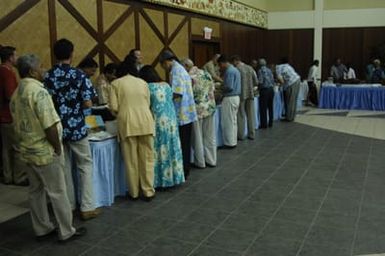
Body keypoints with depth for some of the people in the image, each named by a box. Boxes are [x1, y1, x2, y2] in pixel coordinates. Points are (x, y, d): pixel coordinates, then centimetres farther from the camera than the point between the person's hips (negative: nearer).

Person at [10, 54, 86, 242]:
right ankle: (66, 232, 12)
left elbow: (18, 124, 14)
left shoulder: (16, 93, 8)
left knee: (36, 191, 16)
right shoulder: (38, 91, -20)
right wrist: (58, 149, -13)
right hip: (44, 152, -8)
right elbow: (49, 126, -24)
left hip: (26, 150, 9)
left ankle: (42, 229, 27)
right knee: (57, 192, 2)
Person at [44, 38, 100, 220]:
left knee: (64, 168, 13)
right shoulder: (79, 75, -11)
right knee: (85, 166, 7)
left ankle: (68, 206, 22)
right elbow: (88, 104, -13)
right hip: (76, 128, -4)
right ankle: (87, 208, 6)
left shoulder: (47, 76, 1)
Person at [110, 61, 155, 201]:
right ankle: (148, 192, 12)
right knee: (147, 158, 8)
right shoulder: (143, 82, 14)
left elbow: (114, 107, -1)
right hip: (146, 122, 2)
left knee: (131, 160, 7)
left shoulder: (116, 83, 6)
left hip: (127, 123, -2)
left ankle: (134, 192, 17)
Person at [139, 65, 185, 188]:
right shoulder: (166, 85, 11)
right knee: (172, 147, 11)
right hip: (171, 119, 7)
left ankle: (161, 180, 6)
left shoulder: (148, 87, -9)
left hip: (158, 121, -7)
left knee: (160, 149, 0)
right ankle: (173, 177, 20)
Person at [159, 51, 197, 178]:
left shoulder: (175, 71, -12)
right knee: (186, 144, 15)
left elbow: (176, 93, -22)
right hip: (187, 113, 9)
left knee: (181, 145, -2)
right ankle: (185, 170, 23)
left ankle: (182, 173, 5)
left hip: (181, 114, -9)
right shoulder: (181, 68, 18)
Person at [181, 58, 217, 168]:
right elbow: (212, 90, 11)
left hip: (197, 110, -6)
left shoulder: (189, 77, -12)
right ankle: (211, 160, 22)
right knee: (210, 136, 14)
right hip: (210, 108, 6)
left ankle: (200, 162, 16)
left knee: (198, 137, 7)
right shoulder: (206, 73, 7)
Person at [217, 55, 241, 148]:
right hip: (236, 97, 10)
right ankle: (233, 141, 18)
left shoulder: (229, 71, -16)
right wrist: (222, 86, 13)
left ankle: (229, 143, 3)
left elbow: (229, 87, -21)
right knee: (233, 121, 13)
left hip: (230, 98, -10)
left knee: (228, 122, -2)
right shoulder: (235, 70, 15)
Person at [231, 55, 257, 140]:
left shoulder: (236, 69, -9)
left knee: (241, 115, 3)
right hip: (250, 94, 5)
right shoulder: (250, 68, 8)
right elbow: (256, 82, 8)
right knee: (251, 114, 10)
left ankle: (240, 135, 9)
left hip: (241, 94, -5)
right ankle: (252, 134, 15)